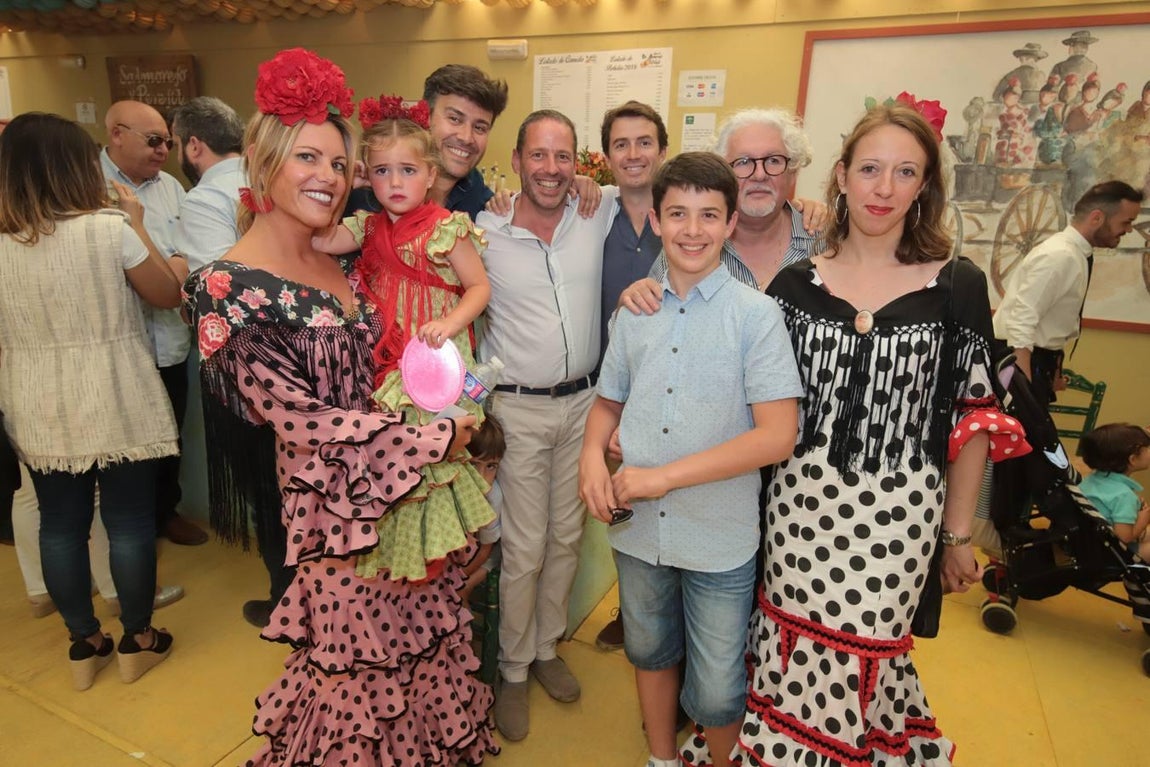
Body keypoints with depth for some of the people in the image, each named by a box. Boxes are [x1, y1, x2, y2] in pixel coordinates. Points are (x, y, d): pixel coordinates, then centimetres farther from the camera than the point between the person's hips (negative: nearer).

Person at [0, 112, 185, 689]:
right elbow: (169, 295, -1)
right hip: (115, 402, -3)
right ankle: (137, 641, 25)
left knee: (60, 524, 16)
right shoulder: (110, 230, -14)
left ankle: (84, 643, 30)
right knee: (129, 521, 10)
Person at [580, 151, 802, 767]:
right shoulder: (634, 313, 1)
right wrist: (592, 456, -9)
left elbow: (778, 435, -17)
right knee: (650, 653, 24)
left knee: (716, 694, 9)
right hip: (637, 529, 4)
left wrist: (666, 475, -20)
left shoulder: (755, 314, -11)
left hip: (720, 538, -4)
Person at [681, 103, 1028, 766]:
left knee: (862, 656, 12)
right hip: (803, 503, 1)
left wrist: (959, 534, 4)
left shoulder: (957, 286, -2)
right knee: (795, 656, 13)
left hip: (899, 513, -1)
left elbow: (972, 416, 1)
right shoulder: (796, 283, 1)